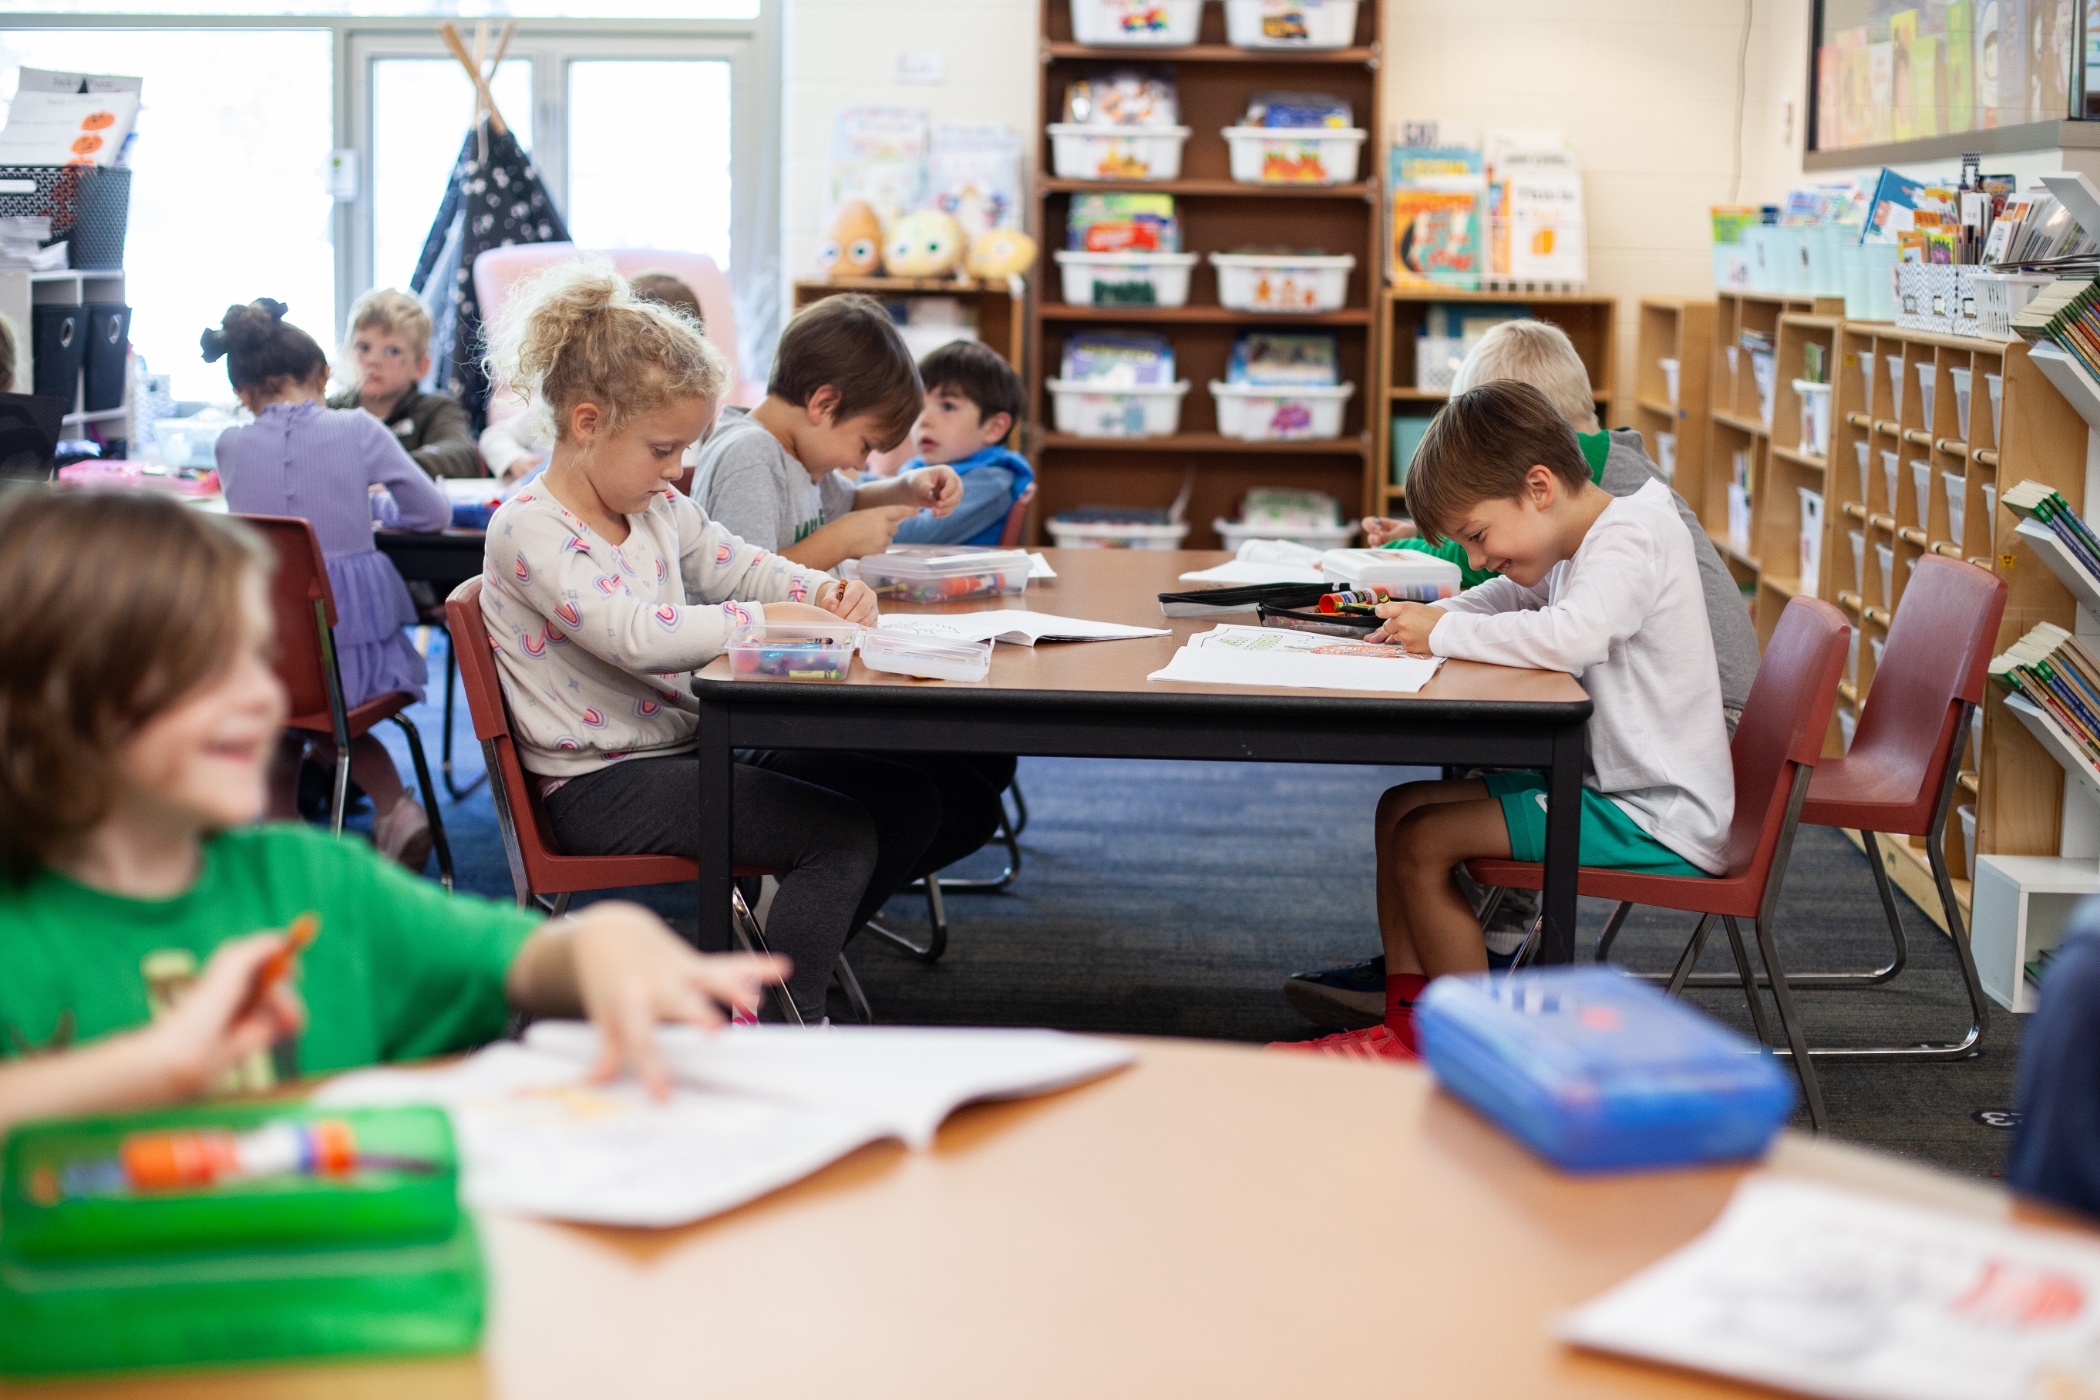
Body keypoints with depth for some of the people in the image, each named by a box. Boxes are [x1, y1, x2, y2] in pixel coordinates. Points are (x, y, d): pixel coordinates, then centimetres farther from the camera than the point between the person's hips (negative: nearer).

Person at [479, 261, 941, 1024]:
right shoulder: (528, 530, -16)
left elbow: (739, 564, 21)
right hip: (600, 787, -9)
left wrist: (824, 591, -1)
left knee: (905, 798, 4)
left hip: (689, 746, 9)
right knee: (843, 832, -21)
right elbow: (634, 634, -29)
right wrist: (764, 618, -24)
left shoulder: (657, 507, 10)